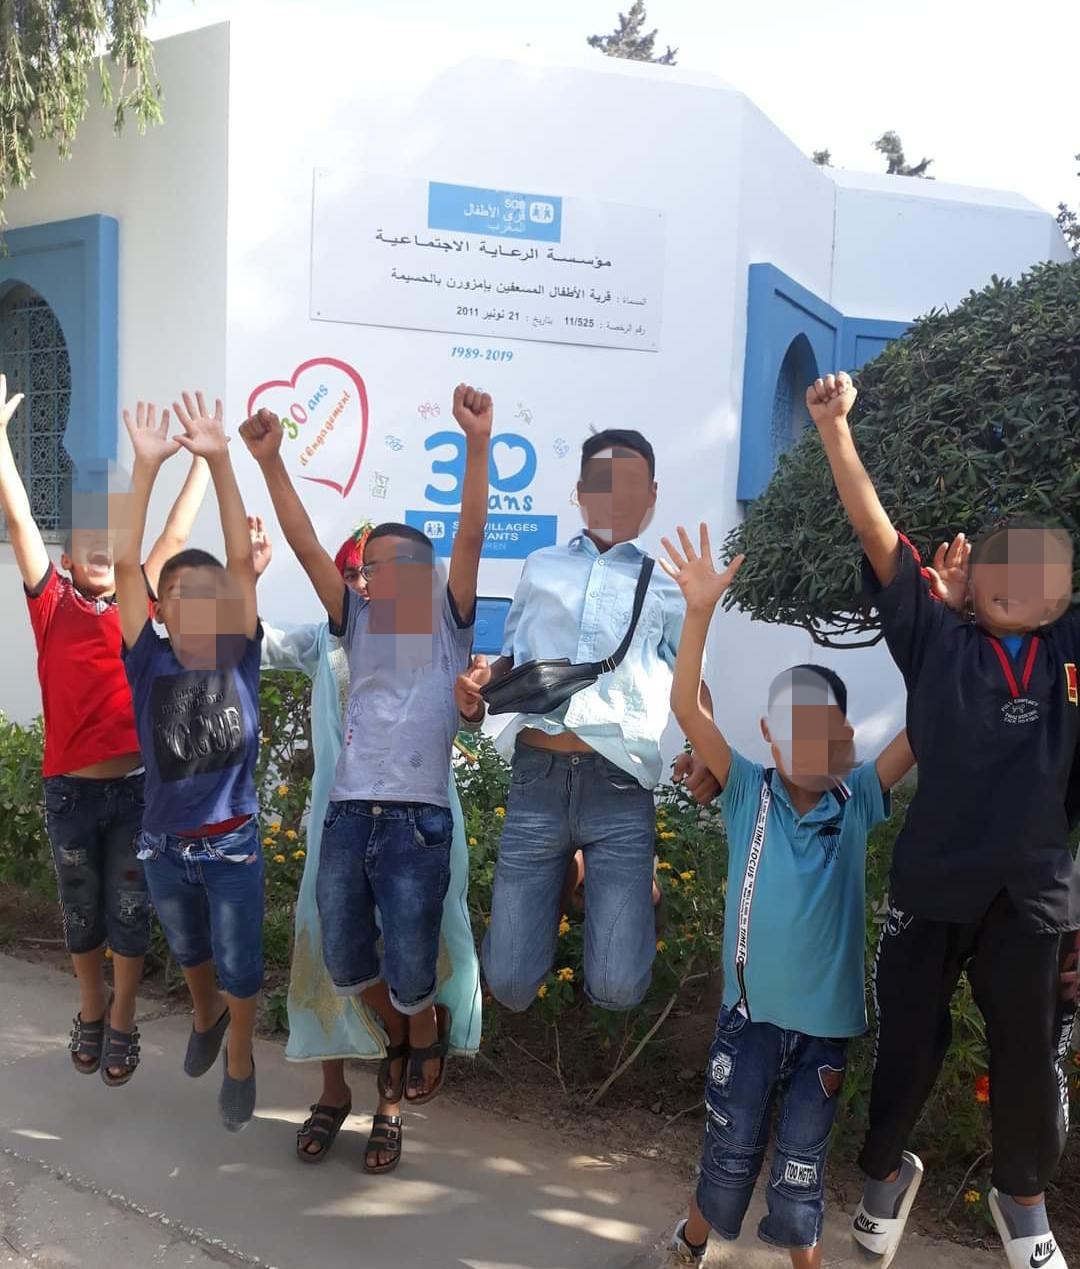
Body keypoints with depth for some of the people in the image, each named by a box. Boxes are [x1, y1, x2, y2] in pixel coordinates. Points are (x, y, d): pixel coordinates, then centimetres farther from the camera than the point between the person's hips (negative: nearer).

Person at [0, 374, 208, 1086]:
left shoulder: (141, 602, 2)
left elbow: (177, 531, 2)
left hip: (137, 786, 0)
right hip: (72, 791, 0)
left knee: (130, 912, 10)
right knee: (82, 913, 16)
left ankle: (122, 1025, 29)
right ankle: (91, 1014, 38)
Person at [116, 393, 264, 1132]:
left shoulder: (239, 656, -11)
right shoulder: (149, 663, -11)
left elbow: (243, 558, -20)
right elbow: (126, 565, -20)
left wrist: (219, 461, -27)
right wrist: (147, 468, -27)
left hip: (235, 843, -2)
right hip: (165, 846, 2)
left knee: (241, 966, 9)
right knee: (189, 953, 25)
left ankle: (241, 1059, 36)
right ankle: (207, 1018, 55)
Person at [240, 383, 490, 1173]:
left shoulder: (447, 620, 7)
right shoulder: (359, 623, 15)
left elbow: (471, 536, -7)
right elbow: (307, 546, 5)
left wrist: (477, 443, -19)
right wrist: (270, 461, -5)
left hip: (417, 822, -4)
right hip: (347, 817, 4)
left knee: (409, 977, 0)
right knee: (346, 966, 10)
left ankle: (427, 1032, 36)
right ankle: (401, 1034, 41)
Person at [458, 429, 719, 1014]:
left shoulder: (665, 586, 14)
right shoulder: (541, 567, 18)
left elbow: (692, 682, 13)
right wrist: (478, 689, 0)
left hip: (619, 786, -1)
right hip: (536, 779, 2)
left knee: (616, 988, -7)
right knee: (510, 983, 1)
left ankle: (634, 882, 23)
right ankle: (566, 876, 28)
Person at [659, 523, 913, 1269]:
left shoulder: (856, 803, -5)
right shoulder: (749, 793, -8)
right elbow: (687, 709, -18)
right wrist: (701, 610, -29)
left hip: (826, 1014, 1)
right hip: (752, 1008, 0)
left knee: (803, 1162, 14)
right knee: (730, 1146, 14)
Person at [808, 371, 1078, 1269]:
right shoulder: (936, 641, -4)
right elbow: (876, 531, -10)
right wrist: (835, 426, -14)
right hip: (932, 885, -2)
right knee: (908, 1044, 12)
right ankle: (888, 1170, 41)